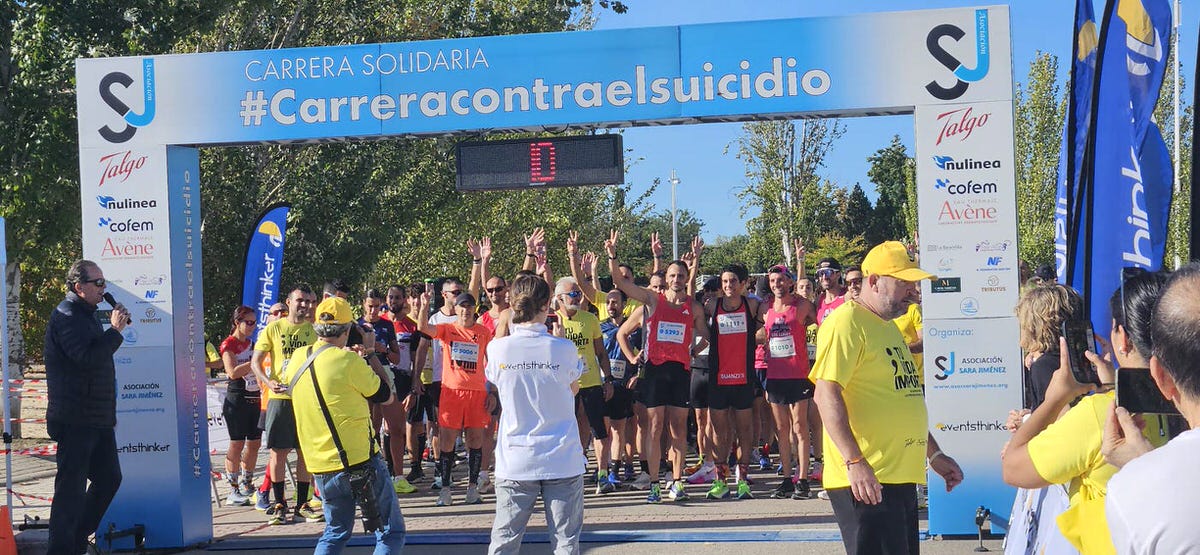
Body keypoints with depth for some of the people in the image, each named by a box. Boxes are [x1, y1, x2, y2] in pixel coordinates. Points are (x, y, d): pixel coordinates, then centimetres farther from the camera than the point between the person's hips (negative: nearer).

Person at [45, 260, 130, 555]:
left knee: (109, 478, 14)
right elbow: (88, 358, -27)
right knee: (71, 486, -4)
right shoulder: (67, 316, -14)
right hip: (76, 420, -10)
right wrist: (115, 330, -19)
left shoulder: (85, 314, 18)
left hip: (98, 418, 10)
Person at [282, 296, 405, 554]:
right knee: (391, 532, 3)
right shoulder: (349, 361, -15)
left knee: (335, 532, 22)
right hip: (361, 461, -6)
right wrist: (370, 355, 9)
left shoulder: (297, 359, 3)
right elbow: (387, 397, -4)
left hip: (321, 466, 6)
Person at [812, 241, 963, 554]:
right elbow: (827, 393, -19)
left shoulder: (888, 327, 21)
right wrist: (854, 461, -26)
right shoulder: (846, 322, -10)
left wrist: (934, 455, 26)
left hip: (901, 478, 10)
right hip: (865, 481, -10)